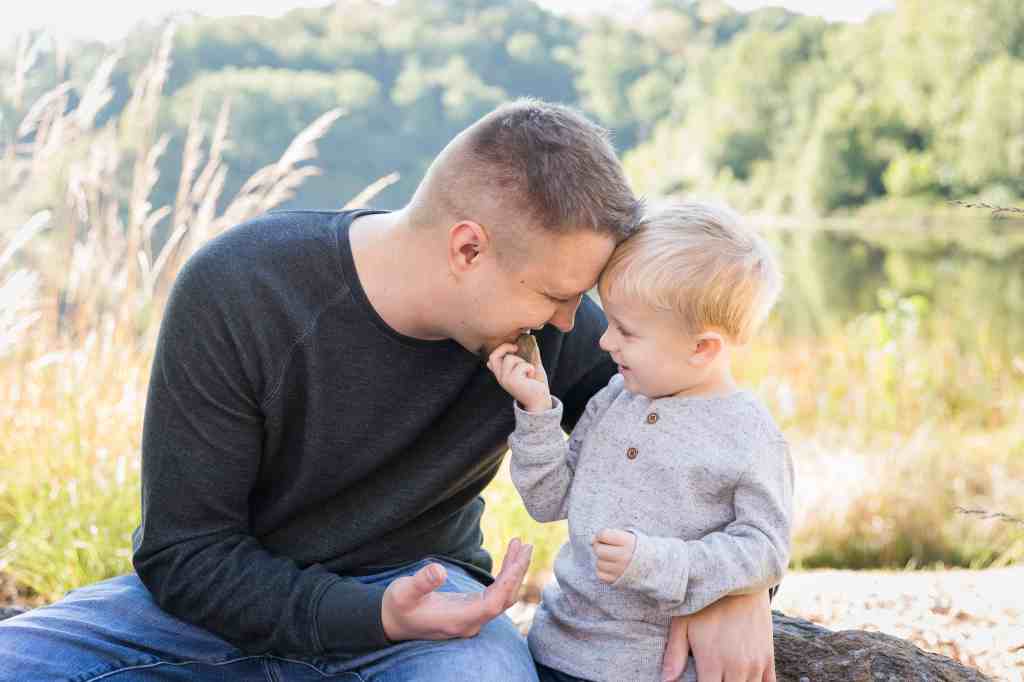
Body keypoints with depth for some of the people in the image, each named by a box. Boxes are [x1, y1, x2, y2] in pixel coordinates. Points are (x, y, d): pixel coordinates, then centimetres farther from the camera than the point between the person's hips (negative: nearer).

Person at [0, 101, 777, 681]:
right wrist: (372, 617, -32)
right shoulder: (232, 293, -20)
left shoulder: (545, 326, -13)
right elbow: (183, 553, -16)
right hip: (232, 598, 0)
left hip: (419, 582, 0)